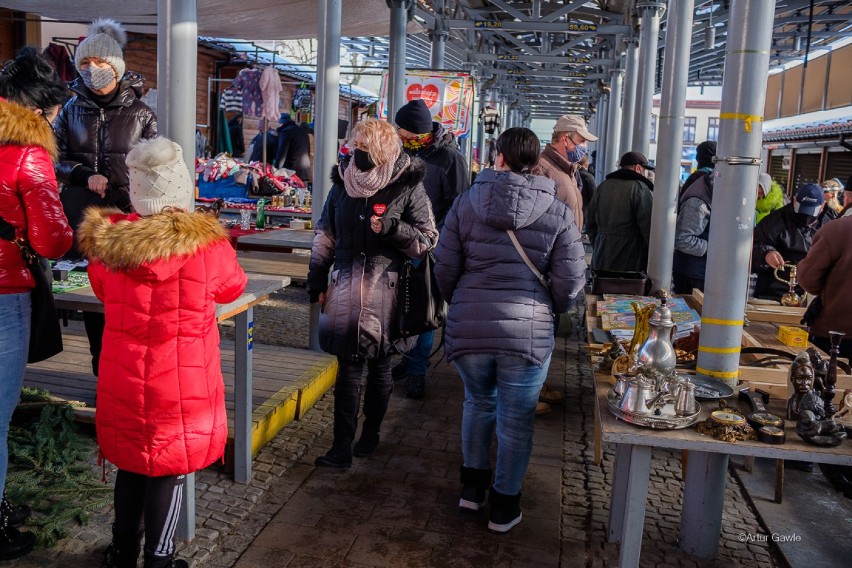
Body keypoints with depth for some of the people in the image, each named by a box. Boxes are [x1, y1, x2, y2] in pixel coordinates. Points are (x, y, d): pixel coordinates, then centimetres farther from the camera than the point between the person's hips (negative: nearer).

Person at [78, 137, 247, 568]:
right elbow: (232, 288, 4)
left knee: (131, 460, 21)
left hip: (122, 378, 4)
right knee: (169, 466, 12)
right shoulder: (205, 244, -17)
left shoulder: (106, 239, -7)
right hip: (182, 381, -4)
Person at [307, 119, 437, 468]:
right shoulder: (344, 182, 9)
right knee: (348, 366, 2)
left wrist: (392, 228, -19)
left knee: (379, 365, 11)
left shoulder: (408, 187, -3)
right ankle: (342, 447, 7)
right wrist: (316, 281, 13)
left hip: (385, 292, -2)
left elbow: (428, 240, -3)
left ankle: (370, 434, 30)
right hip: (346, 289, 3)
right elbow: (325, 236, 16)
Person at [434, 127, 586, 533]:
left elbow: (444, 268, 1)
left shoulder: (466, 202, 0)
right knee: (516, 419, 13)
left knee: (478, 402, 26)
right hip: (529, 331, -2)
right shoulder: (558, 213, -1)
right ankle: (504, 506, 27)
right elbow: (571, 282, -4)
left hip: (468, 327, 2)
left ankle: (472, 487, 36)